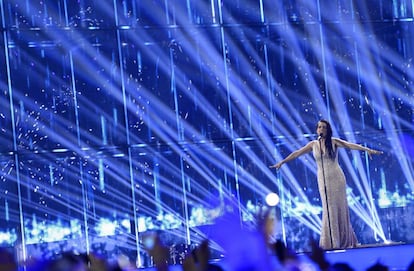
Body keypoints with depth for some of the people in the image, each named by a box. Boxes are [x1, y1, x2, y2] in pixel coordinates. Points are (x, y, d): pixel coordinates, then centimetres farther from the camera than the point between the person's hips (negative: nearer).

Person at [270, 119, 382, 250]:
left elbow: (350, 145, -14)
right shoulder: (313, 144, 6)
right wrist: (281, 162, 16)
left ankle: (344, 240, 7)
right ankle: (332, 241, 4)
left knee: (339, 207, 0)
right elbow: (297, 153, 12)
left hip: (336, 177, -2)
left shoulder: (334, 142, -2)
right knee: (328, 209, 1)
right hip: (323, 179, 2)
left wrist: (367, 149, -26)